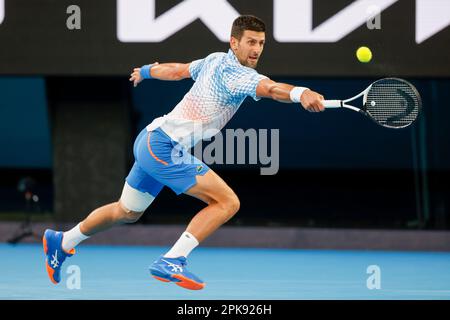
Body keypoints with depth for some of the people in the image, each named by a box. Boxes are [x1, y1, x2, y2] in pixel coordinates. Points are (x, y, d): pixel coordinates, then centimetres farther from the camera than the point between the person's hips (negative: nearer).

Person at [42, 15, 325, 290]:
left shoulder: (216, 60, 8)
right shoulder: (233, 72, -20)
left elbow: (177, 70, 25)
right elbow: (269, 88, -41)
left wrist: (146, 71, 44)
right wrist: (301, 93, -58)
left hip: (150, 142, 10)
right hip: (164, 147, -10)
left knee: (127, 212, 29)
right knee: (227, 202, -19)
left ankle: (62, 243, 44)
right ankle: (171, 262, -21)